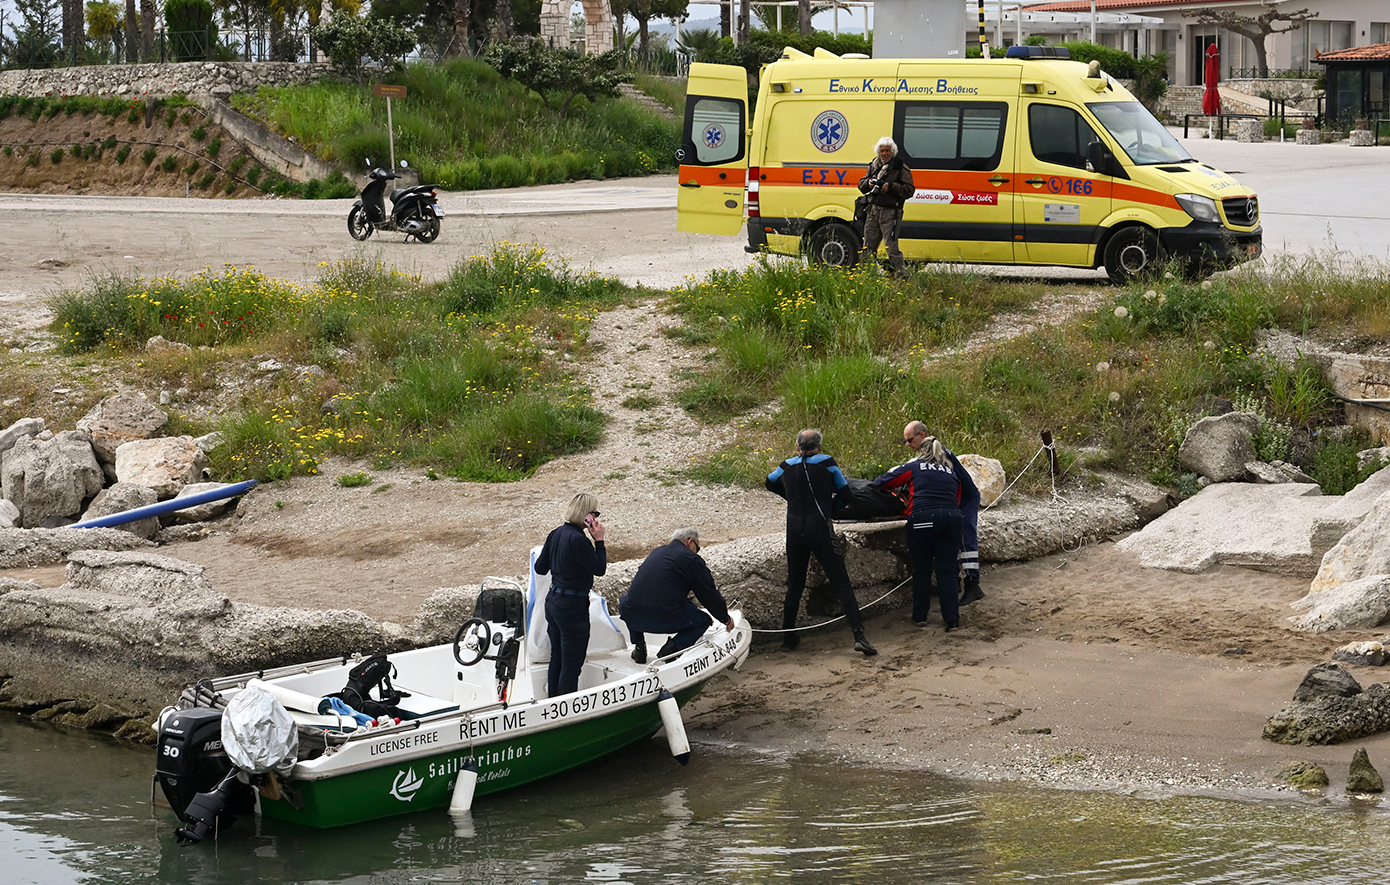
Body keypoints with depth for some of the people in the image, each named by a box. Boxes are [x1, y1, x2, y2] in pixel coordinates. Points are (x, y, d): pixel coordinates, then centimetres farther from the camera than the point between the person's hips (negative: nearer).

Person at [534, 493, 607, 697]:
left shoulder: (556, 534, 5)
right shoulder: (578, 540, -21)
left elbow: (540, 568, 11)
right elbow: (599, 568, -16)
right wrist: (599, 540, -11)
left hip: (553, 601, 9)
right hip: (573, 604, -9)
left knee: (556, 658, 17)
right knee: (572, 663, 0)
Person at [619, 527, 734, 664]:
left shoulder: (657, 552, 23)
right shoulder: (692, 559, 3)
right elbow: (710, 595, 7)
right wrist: (726, 619, 24)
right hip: (666, 620, -5)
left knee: (625, 600, 39)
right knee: (703, 620, 21)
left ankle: (638, 645, 22)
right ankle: (672, 647, -3)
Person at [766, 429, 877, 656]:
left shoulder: (787, 467, 12)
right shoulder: (827, 463, 3)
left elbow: (769, 482, 32)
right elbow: (844, 491, 12)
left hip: (794, 529, 3)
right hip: (820, 528, -3)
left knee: (795, 586, 16)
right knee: (841, 583, -4)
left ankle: (788, 638, 22)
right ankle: (859, 635, -13)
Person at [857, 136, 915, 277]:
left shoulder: (901, 168, -3)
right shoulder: (874, 165, 14)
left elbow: (909, 190, -8)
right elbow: (861, 185, 20)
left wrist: (891, 186, -18)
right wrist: (868, 183, -3)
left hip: (890, 213, -6)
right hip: (873, 210, 6)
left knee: (891, 247, -11)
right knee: (868, 246, 10)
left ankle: (900, 273, -7)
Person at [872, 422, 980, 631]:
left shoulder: (914, 466, 12)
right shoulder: (952, 467, 22)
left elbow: (883, 482, 12)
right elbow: (962, 497, 24)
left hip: (922, 518, -3)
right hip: (950, 518, 3)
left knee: (921, 570, 9)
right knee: (947, 571, 6)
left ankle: (920, 616, 13)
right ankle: (952, 619, 0)